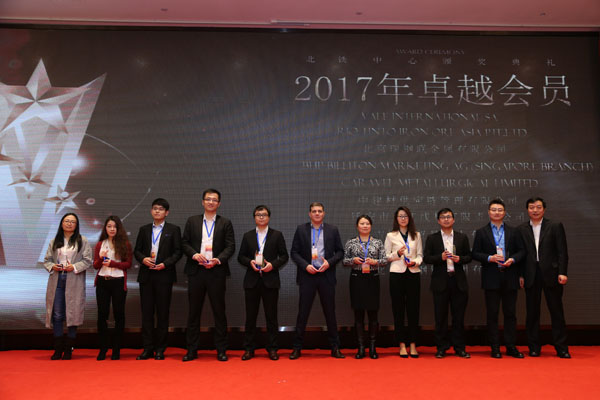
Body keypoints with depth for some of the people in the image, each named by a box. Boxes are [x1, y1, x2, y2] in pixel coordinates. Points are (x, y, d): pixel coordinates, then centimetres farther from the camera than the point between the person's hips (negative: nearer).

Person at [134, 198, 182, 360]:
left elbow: (177, 252, -1)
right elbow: (137, 250, 13)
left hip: (164, 275, -3)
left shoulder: (174, 229, 4)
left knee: (163, 312, 1)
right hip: (146, 275, 3)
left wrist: (165, 263, -14)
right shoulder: (144, 229, 14)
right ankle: (148, 348, 11)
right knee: (146, 312, 4)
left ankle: (160, 349, 10)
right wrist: (143, 259, -7)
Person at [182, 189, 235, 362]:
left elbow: (230, 246, 1)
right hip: (196, 271, 1)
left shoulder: (225, 223, 7)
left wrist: (218, 260, -14)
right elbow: (184, 242, 7)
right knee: (194, 311, 6)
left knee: (219, 311, 3)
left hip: (216, 271, -1)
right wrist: (195, 255, -10)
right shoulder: (192, 221, 11)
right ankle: (192, 349, 15)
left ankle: (221, 350, 12)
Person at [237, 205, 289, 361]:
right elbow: (241, 256, 10)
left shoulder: (277, 235, 6)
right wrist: (250, 262, -9)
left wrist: (273, 264, -12)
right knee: (250, 316, 6)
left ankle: (272, 348, 13)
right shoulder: (247, 236, 10)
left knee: (271, 316, 4)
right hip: (252, 280, 1)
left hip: (270, 280, -1)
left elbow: (284, 256, 4)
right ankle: (249, 349, 15)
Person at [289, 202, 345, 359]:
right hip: (307, 275, -1)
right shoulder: (301, 229, 5)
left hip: (326, 275, 1)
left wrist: (329, 262, -9)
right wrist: (305, 265, -11)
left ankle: (335, 347, 18)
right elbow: (294, 252, 3)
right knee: (303, 312, 3)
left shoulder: (332, 230, 7)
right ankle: (297, 347, 13)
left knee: (330, 312, 7)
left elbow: (340, 251, 8)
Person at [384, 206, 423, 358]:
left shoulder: (416, 235, 13)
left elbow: (420, 254, 11)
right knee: (398, 309, 1)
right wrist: (398, 253, -12)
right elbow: (386, 256, 6)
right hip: (397, 273, -1)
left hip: (413, 273, 2)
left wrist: (415, 262, -9)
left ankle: (413, 344, 10)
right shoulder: (390, 236, 7)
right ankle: (402, 344, 9)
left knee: (413, 309, 1)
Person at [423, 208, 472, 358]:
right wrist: (440, 257, -16)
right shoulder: (432, 238, 5)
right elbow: (426, 258, 0)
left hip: (458, 281, 1)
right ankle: (441, 348, 13)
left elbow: (468, 257, 9)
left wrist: (459, 259, -11)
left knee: (459, 316, 5)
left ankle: (459, 347, 15)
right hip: (440, 282, -1)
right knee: (440, 316, 3)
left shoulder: (462, 237, 10)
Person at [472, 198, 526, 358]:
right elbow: (475, 253, 2)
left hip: (510, 278, 2)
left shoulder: (513, 231, 11)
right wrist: (490, 258, -14)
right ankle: (495, 348, 9)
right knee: (492, 314, 2)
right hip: (491, 278, -1)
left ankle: (511, 347, 14)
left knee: (510, 313, 6)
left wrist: (512, 259, -10)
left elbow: (522, 250, 8)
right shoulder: (481, 232, 6)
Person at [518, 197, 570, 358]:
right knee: (532, 313, 6)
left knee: (557, 311, 3)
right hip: (531, 276, 2)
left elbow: (562, 252, 0)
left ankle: (561, 348, 12)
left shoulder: (555, 227, 4)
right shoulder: (521, 229, 9)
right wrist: (520, 275, 1)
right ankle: (534, 348, 15)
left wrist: (562, 272, -9)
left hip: (551, 274, -2)